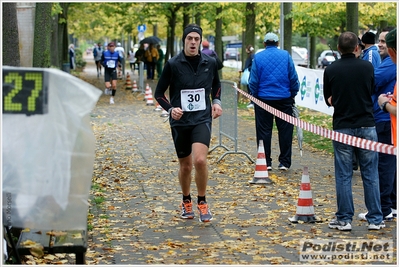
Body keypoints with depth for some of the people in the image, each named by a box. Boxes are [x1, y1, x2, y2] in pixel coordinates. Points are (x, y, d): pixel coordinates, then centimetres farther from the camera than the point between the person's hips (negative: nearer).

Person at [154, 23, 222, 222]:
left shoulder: (210, 63, 1)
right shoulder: (173, 64, -6)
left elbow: (216, 85, 22)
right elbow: (159, 93, 2)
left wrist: (216, 101, 4)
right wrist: (170, 109, -15)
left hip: (202, 119, 0)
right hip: (180, 121, 0)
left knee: (200, 160, -20)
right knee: (185, 165, 10)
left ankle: (202, 202, 0)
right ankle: (186, 202, 35)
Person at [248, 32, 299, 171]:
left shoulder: (258, 57, -1)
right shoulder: (286, 55, 0)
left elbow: (253, 81, -2)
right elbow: (293, 78, -1)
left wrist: (254, 96, 10)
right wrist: (293, 94, 9)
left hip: (263, 98, 0)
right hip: (284, 98, 0)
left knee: (264, 131, 6)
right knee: (285, 130, 7)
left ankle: (266, 162, 7)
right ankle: (284, 162, 8)